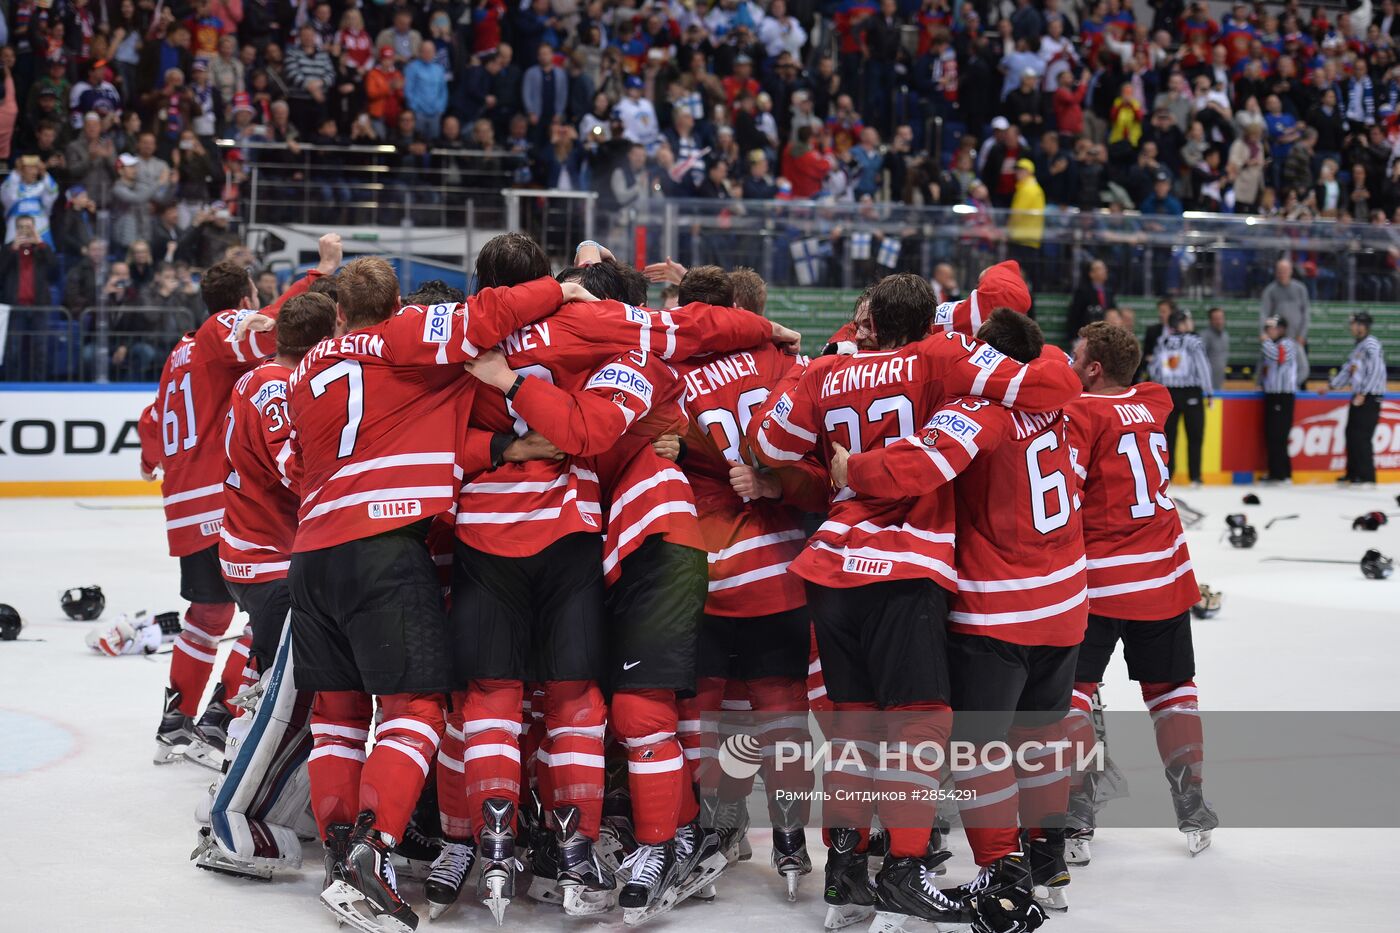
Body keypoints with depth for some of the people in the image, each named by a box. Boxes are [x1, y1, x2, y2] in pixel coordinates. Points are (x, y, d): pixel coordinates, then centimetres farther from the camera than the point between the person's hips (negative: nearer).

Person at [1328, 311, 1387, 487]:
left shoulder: (1371, 345, -14)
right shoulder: (1359, 346, 16)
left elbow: (1376, 372, -21)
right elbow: (1348, 369, 22)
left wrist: (1363, 394, -22)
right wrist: (1332, 385, 20)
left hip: (1369, 398, -9)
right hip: (1358, 397, 9)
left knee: (1362, 436, -10)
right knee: (1352, 433, 11)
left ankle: (1367, 476, -6)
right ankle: (1353, 472, 19)